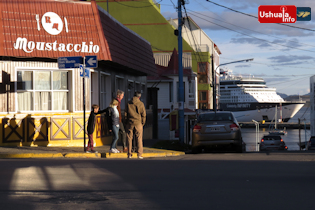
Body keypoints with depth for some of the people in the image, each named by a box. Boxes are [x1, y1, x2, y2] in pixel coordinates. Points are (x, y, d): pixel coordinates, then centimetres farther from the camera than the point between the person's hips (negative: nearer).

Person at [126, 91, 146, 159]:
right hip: (138, 123, -2)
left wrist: (126, 122, 12)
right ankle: (139, 154, 0)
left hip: (130, 123, 2)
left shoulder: (129, 103, 3)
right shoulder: (141, 104, -4)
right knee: (139, 138, 2)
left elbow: (126, 113, 5)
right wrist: (143, 122, 8)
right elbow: (143, 114, -3)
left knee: (129, 138, 8)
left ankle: (129, 154, 8)